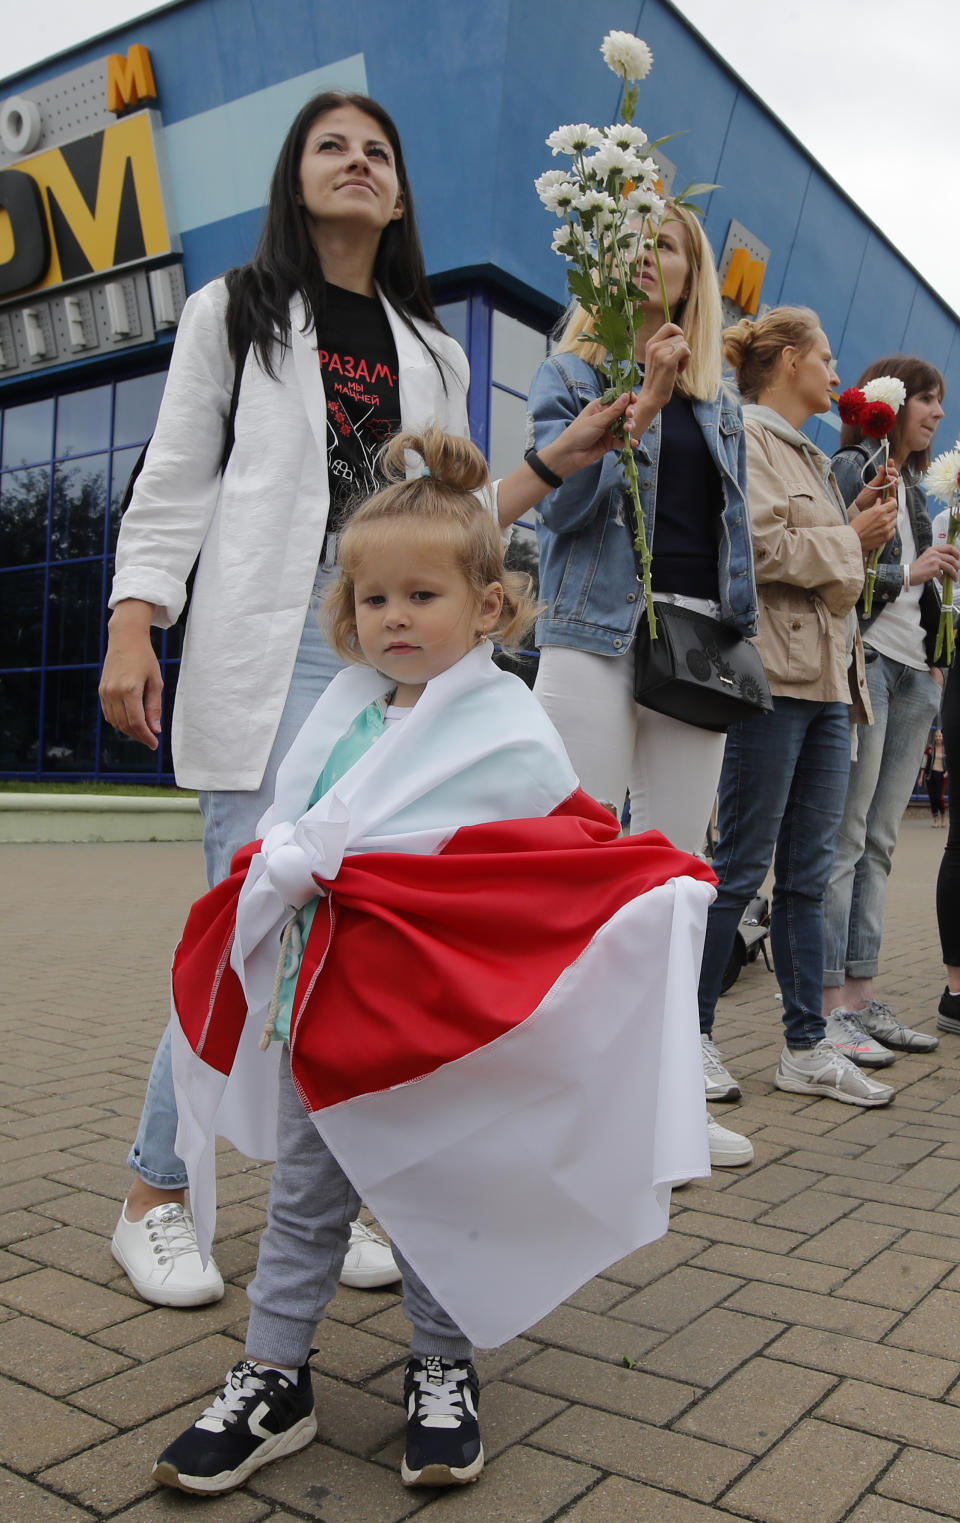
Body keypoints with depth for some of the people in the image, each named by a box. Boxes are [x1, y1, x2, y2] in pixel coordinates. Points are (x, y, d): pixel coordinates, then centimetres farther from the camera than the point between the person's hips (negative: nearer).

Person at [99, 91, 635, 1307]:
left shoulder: (432, 354, 22)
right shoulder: (233, 314, 12)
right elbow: (174, 486, 5)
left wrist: (553, 465, 6)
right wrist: (130, 633, -6)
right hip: (270, 650, -4)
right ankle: (154, 1198, 8)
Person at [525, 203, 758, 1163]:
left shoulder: (717, 397, 20)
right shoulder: (569, 372, 6)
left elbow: (732, 524, 21)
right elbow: (562, 500, -8)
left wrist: (739, 632, 13)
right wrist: (641, 406, -16)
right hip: (598, 632, -5)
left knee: (678, 865, 7)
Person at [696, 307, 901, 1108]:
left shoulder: (813, 457, 24)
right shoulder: (747, 438, -4)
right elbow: (761, 549, -17)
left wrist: (862, 526, 9)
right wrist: (851, 538, -5)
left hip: (828, 680, 9)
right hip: (773, 678, -9)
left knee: (809, 874, 9)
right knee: (740, 869, -5)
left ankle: (807, 1048, 16)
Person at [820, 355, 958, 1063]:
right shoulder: (851, 468, -1)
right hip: (862, 660, -8)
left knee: (879, 842, 7)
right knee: (845, 839, -9)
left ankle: (862, 995, 11)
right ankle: (827, 1006, -6)